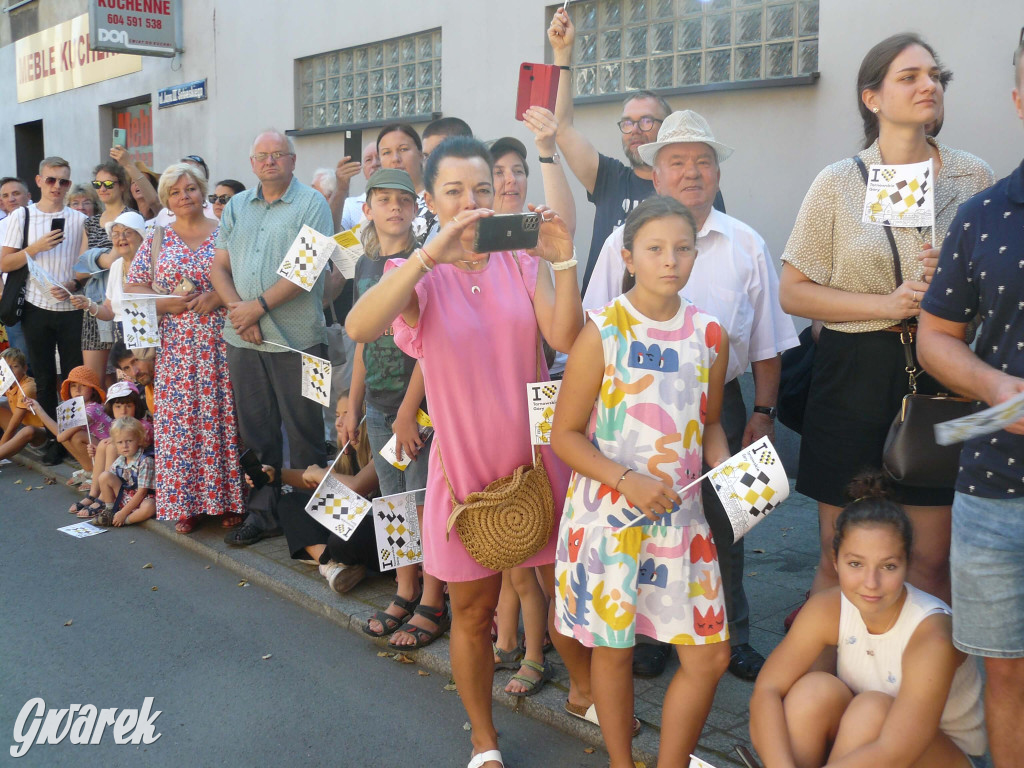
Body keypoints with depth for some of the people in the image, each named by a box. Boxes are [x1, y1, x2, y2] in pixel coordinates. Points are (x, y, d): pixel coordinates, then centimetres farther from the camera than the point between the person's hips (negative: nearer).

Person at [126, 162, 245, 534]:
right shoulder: (156, 240, 10)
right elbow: (132, 288, 8)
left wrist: (219, 296, -15)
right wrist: (165, 302, -9)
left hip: (221, 346, -2)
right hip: (176, 349, 2)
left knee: (223, 417, -1)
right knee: (179, 422, 2)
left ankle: (228, 499, 10)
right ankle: (186, 504, 12)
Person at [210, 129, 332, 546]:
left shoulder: (311, 203, -3)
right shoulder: (236, 206, 15)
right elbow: (219, 266, 11)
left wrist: (260, 305, -15)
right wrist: (237, 308, -6)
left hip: (296, 338, -5)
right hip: (243, 339, 5)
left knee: (303, 430, 2)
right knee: (255, 430, 11)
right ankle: (261, 513, 22)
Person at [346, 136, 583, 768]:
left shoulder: (522, 262, 0)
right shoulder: (419, 274, -7)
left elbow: (565, 338, -16)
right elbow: (360, 326, -30)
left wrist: (564, 262, -27)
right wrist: (433, 254, -40)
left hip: (536, 453, 2)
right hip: (466, 461, -2)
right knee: (473, 612, 11)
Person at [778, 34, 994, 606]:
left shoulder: (973, 176, 8)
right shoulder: (839, 182, 2)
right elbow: (793, 292, -1)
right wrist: (886, 304, -13)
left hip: (941, 376, 2)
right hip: (855, 375, -1)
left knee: (932, 563, 4)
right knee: (839, 559, 6)